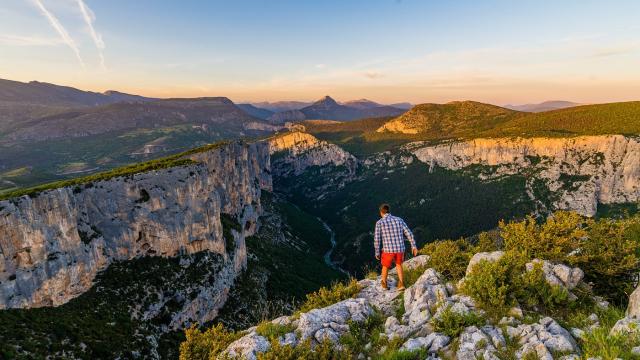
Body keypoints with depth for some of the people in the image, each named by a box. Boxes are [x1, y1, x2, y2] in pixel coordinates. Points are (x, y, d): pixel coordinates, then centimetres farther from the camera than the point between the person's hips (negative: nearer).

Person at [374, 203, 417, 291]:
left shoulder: (379, 223, -6)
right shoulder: (399, 220, 5)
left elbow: (377, 239, -9)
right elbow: (409, 233, 3)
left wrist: (377, 253, 2)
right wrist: (414, 246, 9)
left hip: (388, 250, -3)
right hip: (400, 249, 3)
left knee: (385, 265, 26)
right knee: (398, 264, 31)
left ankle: (384, 283, 45)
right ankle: (401, 284, 22)